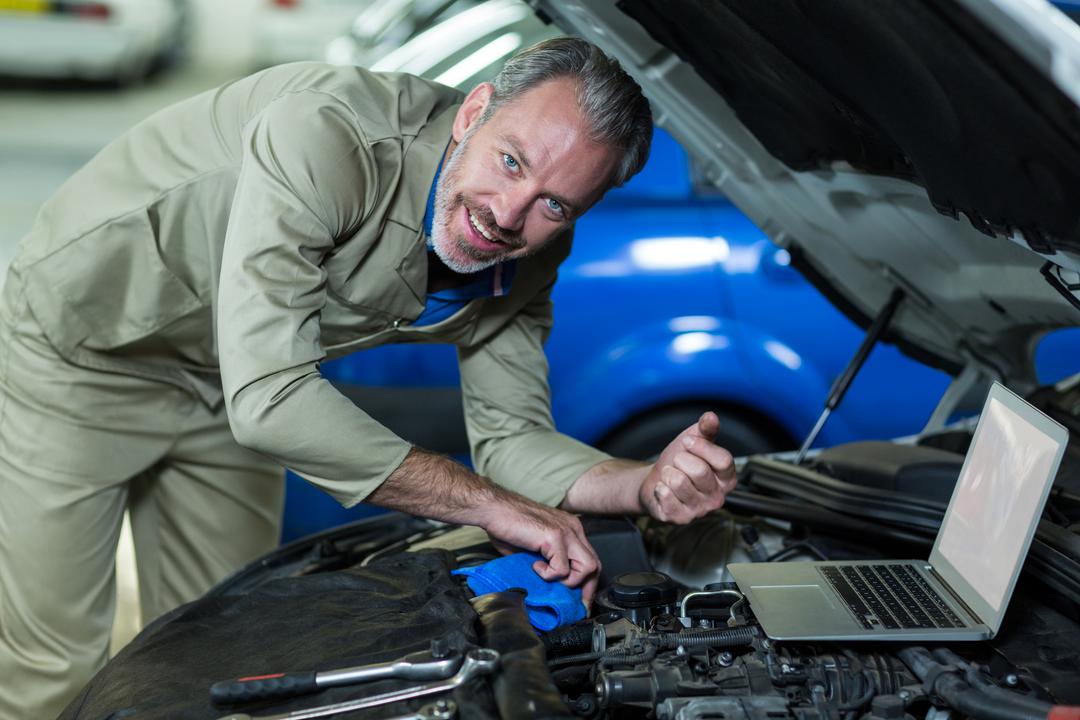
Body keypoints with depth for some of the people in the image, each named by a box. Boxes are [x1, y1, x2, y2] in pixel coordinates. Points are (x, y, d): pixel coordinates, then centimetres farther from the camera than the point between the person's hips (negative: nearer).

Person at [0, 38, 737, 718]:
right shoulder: (329, 134, -39)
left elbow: (512, 438, -9)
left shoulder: (525, 260, -15)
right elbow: (268, 398, -43)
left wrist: (649, 485, -30)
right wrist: (493, 506, -39)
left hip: (222, 386, 6)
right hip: (82, 344, -6)